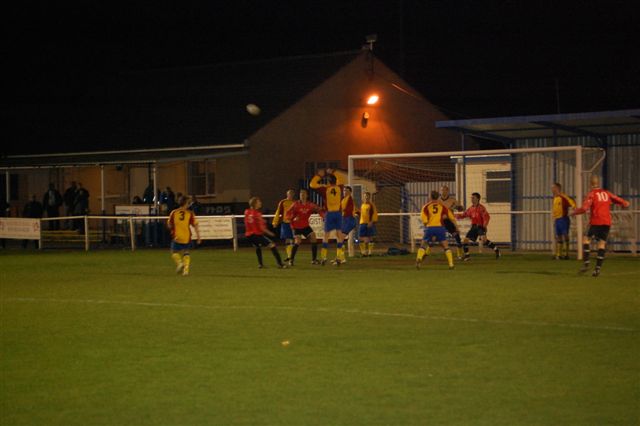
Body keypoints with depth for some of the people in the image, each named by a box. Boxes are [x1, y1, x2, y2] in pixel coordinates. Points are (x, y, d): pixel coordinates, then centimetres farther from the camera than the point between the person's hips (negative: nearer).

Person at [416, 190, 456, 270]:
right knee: (446, 246, 11)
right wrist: (456, 227, 23)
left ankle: (419, 258, -17)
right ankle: (451, 264, 1)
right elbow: (452, 218, 12)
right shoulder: (442, 206, 13)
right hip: (440, 227, 1)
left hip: (430, 227, 0)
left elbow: (424, 221, -2)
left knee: (423, 245, 10)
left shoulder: (426, 206, 10)